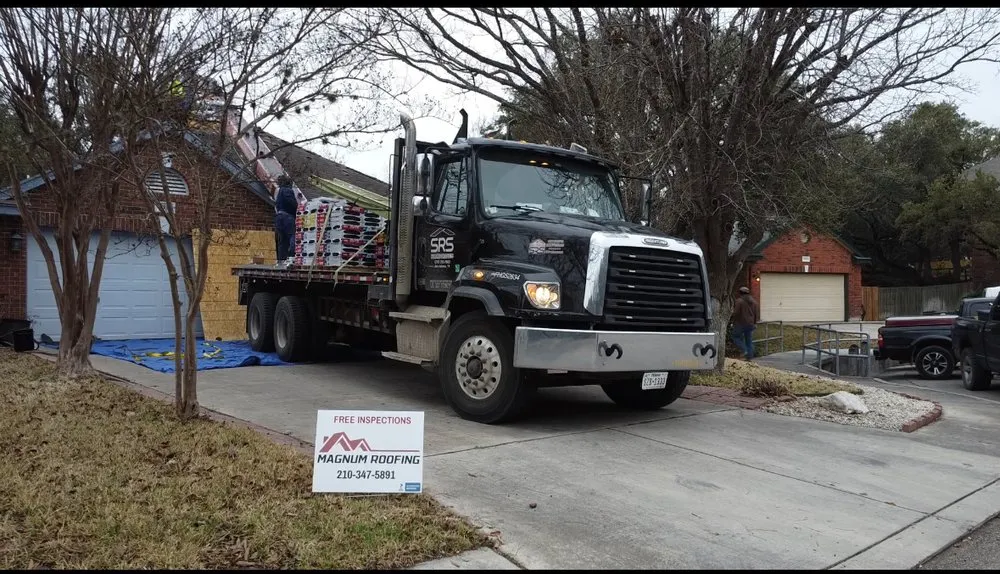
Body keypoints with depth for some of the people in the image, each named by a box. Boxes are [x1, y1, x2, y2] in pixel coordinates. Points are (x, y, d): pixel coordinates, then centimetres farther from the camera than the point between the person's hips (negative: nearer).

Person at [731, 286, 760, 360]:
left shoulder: (739, 301, -13)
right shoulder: (753, 302, 8)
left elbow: (736, 313, -16)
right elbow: (757, 313, 11)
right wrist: (754, 322, 21)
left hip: (741, 323, -6)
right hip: (750, 324, 6)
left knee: (736, 337, 9)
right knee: (749, 340, 10)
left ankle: (744, 350, -9)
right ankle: (750, 357, 8)